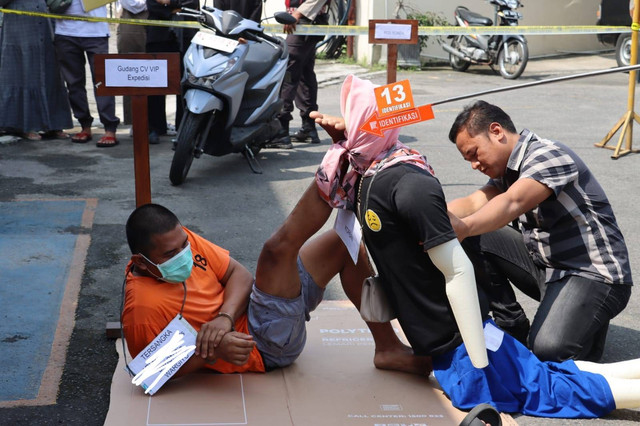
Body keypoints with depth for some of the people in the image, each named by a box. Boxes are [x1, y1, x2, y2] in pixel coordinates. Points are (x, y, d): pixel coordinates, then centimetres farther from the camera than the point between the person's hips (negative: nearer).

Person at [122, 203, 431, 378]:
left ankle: (388, 349, 6)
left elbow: (239, 274, -1)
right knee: (280, 247, -29)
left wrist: (225, 317, -23)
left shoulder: (180, 239, -4)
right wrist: (214, 349, -30)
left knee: (347, 243, 2)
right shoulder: (142, 308, -24)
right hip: (264, 347, -8)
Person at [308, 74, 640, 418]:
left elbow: (458, 272, -25)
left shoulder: (408, 186, -24)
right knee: (539, 377, 19)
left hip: (462, 342, -9)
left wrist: (478, 367, -23)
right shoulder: (366, 174, 4)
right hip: (444, 342, 9)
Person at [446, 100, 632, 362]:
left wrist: (464, 227, -52)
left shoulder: (548, 155, -18)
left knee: (547, 350, -29)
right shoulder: (507, 171, 11)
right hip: (545, 265, 8)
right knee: (476, 239, -7)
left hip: (594, 274, -8)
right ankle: (511, 325, 4)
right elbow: (474, 203, -5)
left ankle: (591, 321, 4)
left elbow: (512, 203, -36)